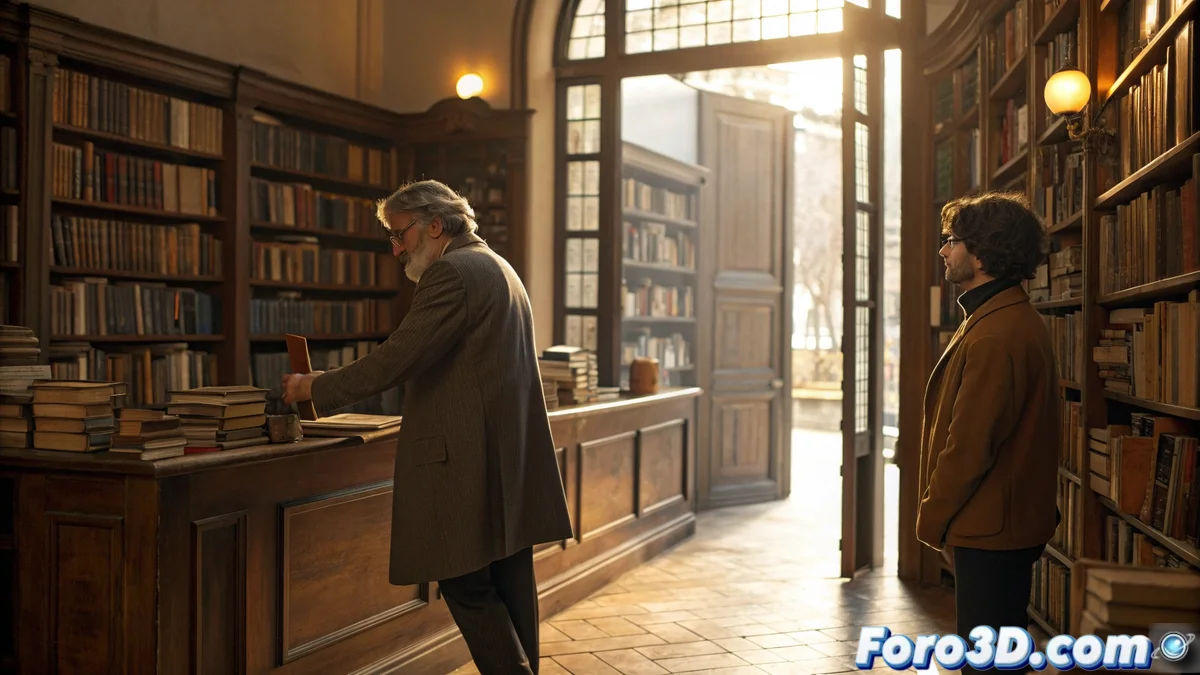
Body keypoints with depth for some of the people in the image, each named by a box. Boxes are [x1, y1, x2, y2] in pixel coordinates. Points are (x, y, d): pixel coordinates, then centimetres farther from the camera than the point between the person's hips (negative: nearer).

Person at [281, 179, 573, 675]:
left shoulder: (452, 272, -12)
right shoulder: (496, 267, 19)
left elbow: (397, 358, -17)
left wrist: (315, 386, -6)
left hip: (469, 461, -10)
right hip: (513, 460, 10)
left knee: (466, 585, -3)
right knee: (510, 581, 13)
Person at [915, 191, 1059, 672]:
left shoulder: (994, 335, -22)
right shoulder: (1018, 321, 13)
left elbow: (970, 444, -23)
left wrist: (932, 520, -9)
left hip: (989, 530, -11)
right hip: (1009, 524, 11)